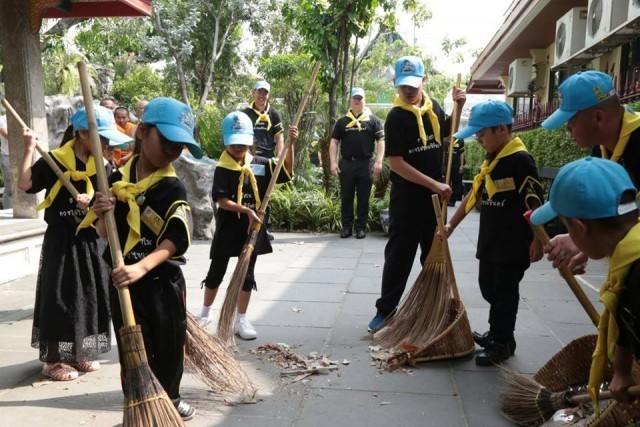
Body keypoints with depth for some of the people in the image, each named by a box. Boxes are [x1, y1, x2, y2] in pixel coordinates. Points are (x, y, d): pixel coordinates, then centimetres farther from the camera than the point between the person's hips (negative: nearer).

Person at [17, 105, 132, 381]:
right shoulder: (55, 160, -8)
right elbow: (25, 184, -17)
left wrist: (93, 201, -22)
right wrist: (29, 149, -16)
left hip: (92, 240, 5)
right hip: (61, 240, -4)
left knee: (92, 295, 11)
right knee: (60, 298, 0)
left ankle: (82, 353, 27)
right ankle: (54, 360, 13)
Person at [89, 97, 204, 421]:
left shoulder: (173, 188, -10)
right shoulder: (116, 180, -1)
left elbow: (175, 239, -20)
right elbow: (105, 234, 5)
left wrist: (141, 267, -33)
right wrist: (103, 215, -17)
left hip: (164, 282, -1)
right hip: (123, 281, 1)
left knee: (170, 346, 15)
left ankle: (170, 399, 40)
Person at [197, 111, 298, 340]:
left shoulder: (260, 164, 0)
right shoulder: (222, 169, -10)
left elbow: (287, 170, -2)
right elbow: (222, 201, -17)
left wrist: (290, 143, -13)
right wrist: (245, 210, -29)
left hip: (252, 228, 3)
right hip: (228, 228, -2)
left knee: (247, 274, 8)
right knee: (216, 273, 12)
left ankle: (241, 320, 20)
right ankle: (205, 314, 34)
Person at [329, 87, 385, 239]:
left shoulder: (373, 119, 5)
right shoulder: (342, 121, 11)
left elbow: (381, 140, 1)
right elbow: (334, 142, 9)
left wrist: (378, 161, -9)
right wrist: (333, 162, -2)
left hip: (365, 164, -2)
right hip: (346, 163, 2)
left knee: (363, 198, 4)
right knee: (346, 198, 5)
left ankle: (361, 228, 12)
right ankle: (346, 227, 14)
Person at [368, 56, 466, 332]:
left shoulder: (434, 107, 3)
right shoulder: (396, 117, -15)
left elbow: (447, 133, 24)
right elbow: (396, 163, -19)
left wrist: (458, 107, 6)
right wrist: (434, 184, -21)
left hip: (434, 196, 6)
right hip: (407, 197, -6)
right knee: (399, 255, 1)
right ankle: (385, 310, 13)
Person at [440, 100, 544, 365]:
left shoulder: (520, 160, -17)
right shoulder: (491, 159, 10)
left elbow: (536, 203, -18)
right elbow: (474, 195, 15)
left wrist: (538, 241, -18)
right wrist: (451, 225, 15)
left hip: (513, 244, -9)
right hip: (490, 241, 9)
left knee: (505, 293, 3)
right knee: (489, 288, 18)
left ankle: (503, 343, 17)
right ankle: (496, 333, 36)